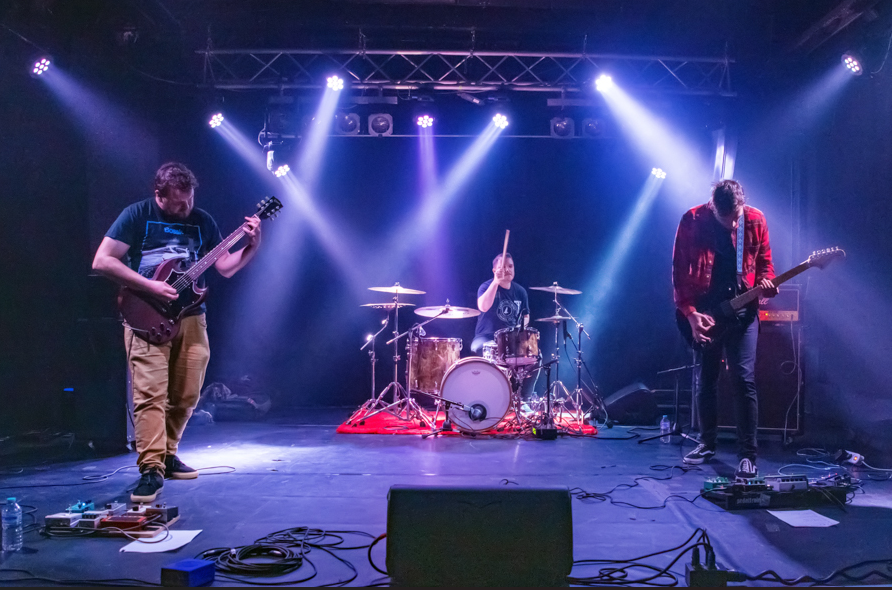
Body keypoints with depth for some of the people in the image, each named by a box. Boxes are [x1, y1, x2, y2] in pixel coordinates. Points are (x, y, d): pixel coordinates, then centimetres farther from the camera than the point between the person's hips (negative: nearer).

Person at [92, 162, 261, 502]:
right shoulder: (137, 215, -5)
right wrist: (151, 287, -17)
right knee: (150, 394, -13)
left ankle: (167, 455, 25)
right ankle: (150, 469, -11)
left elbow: (226, 268, 10)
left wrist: (252, 246, -8)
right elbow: (102, 261, -10)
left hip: (190, 318, 5)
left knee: (186, 396, 8)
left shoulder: (201, 220, 9)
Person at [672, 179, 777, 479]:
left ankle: (747, 454, 0)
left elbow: (764, 261, 9)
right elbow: (679, 272, -6)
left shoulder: (756, 220, -3)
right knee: (706, 381, 10)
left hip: (742, 310, 0)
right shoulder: (691, 221, -9)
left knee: (744, 380, -9)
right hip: (703, 311, 0)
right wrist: (690, 313, -14)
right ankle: (707, 442, 28)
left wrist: (766, 282, -13)